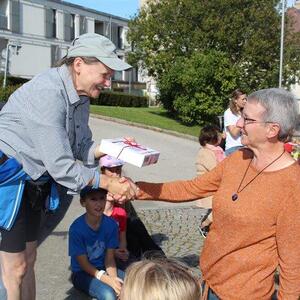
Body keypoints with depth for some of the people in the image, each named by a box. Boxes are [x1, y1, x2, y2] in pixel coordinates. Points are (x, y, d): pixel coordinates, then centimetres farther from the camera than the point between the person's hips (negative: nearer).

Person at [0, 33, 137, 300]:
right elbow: (60, 166, -28)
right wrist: (108, 184, -20)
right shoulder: (48, 93, -27)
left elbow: (82, 147, 7)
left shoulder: (80, 97, 2)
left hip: (33, 181, 9)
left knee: (28, 259, 18)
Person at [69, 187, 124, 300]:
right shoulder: (76, 228, -20)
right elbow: (84, 264, -17)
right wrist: (108, 280, -28)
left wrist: (114, 278, -25)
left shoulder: (111, 224, -10)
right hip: (82, 273, -4)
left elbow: (109, 258, -5)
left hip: (104, 269, 4)